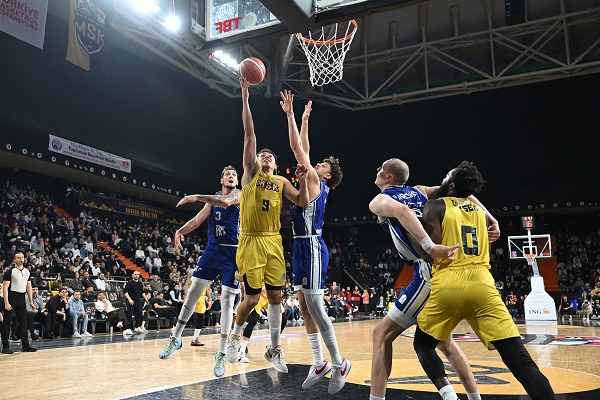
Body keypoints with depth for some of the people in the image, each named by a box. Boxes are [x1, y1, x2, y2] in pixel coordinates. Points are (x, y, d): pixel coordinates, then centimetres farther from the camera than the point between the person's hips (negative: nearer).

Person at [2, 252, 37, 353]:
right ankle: (5, 347, 5)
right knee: (7, 323, -2)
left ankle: (25, 345, 13)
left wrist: (31, 302, 9)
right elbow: (5, 288, -11)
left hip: (22, 297, 6)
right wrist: (6, 303, -19)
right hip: (12, 297, -6)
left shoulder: (27, 271, 11)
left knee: (23, 322, 8)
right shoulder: (10, 271, -7)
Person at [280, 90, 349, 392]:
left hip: (312, 247, -9)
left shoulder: (316, 182, -4)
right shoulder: (311, 182, 18)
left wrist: (290, 114, -1)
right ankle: (319, 363, 15)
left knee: (315, 308, -8)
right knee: (304, 308, 8)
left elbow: (297, 148, -6)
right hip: (300, 247, 9)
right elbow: (302, 149, 25)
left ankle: (339, 363, 3)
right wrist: (303, 120, 30)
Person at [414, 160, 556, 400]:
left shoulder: (435, 206, 5)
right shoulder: (481, 210, 22)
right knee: (519, 359, -1)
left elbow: (431, 249, -7)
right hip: (482, 284, 3)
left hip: (448, 284, -3)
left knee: (423, 344, 17)